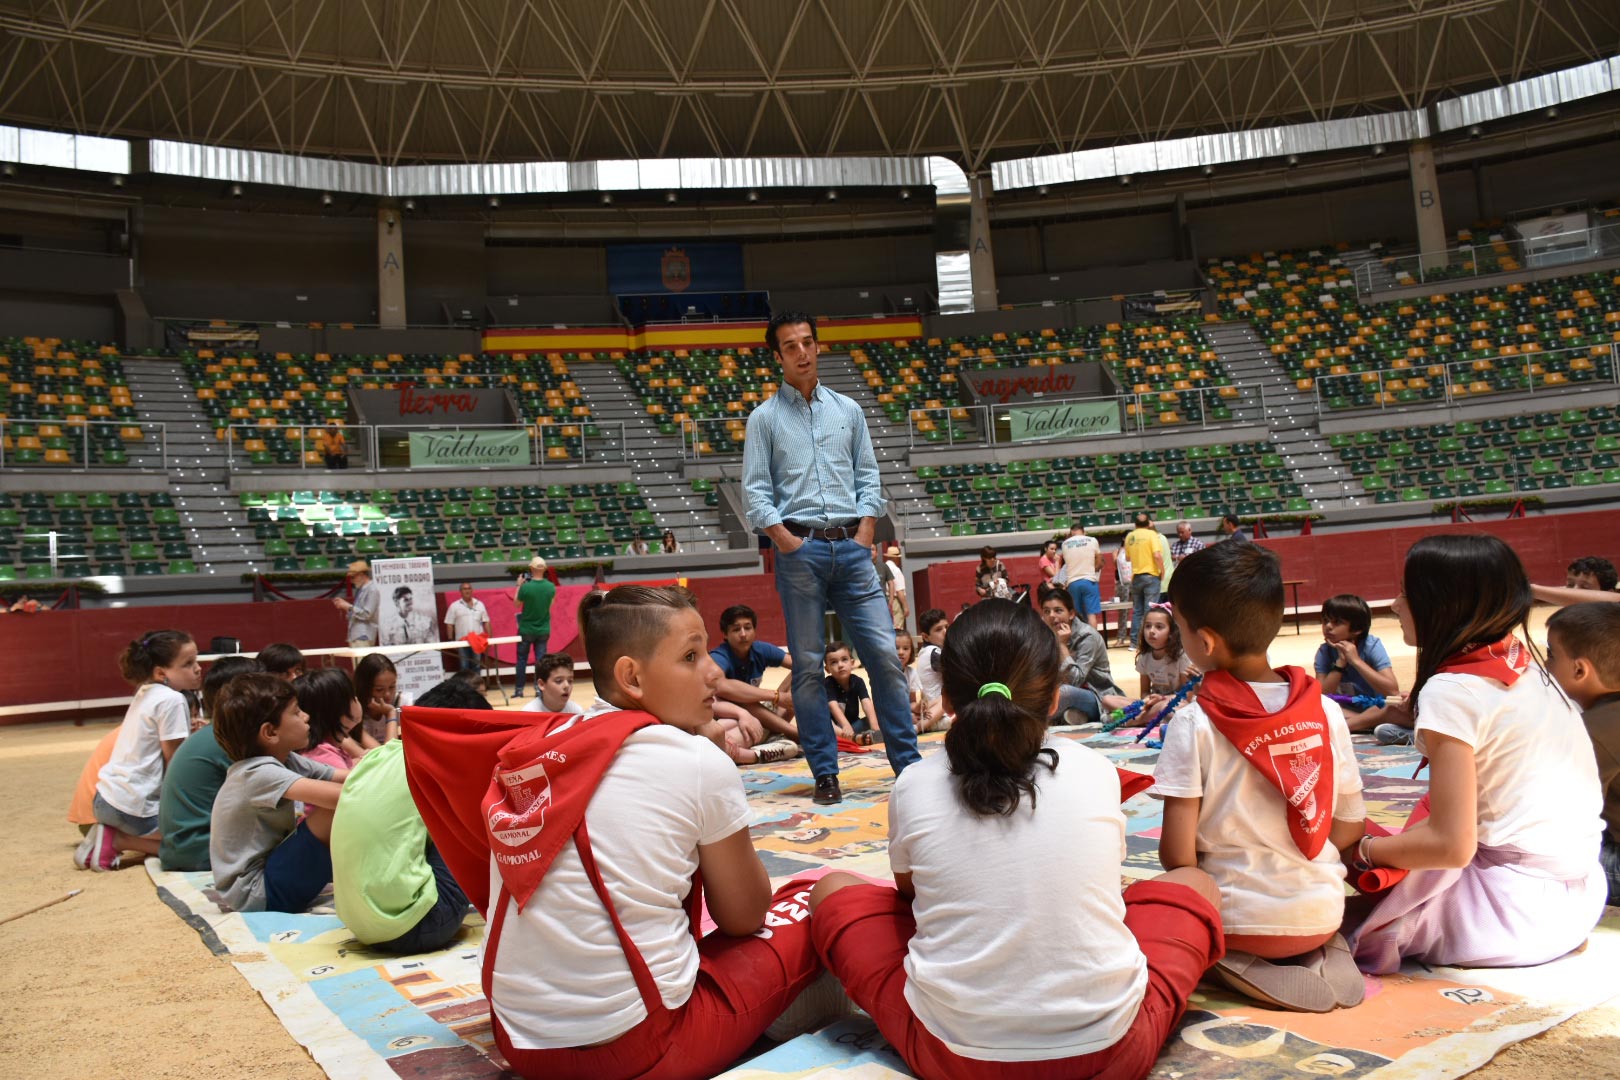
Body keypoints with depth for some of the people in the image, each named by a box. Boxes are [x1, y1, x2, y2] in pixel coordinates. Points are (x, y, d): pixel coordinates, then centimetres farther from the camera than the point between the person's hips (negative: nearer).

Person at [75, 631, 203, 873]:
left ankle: (110, 832, 8)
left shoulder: (145, 694, 13)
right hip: (133, 806, -9)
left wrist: (189, 732, 1)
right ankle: (117, 840, -5)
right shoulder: (172, 700, -16)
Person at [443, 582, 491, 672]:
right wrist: (451, 640, -3)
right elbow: (449, 624, 1)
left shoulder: (480, 604, 10)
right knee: (464, 667, 0)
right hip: (462, 641, -2)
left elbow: (486, 622, 11)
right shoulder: (454, 606, 2)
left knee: (476, 665, 8)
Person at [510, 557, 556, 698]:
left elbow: (516, 603, -2)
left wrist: (519, 585, 6)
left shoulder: (525, 587, -19)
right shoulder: (551, 587, -9)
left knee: (522, 659, 10)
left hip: (526, 629, -2)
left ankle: (519, 689, 14)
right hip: (543, 629, 2)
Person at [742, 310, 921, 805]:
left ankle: (908, 761, 8)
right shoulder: (765, 418, 5)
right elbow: (756, 492, 1)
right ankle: (825, 773, 9)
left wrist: (864, 532, 0)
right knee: (808, 664, 1)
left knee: (884, 653, -1)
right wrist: (790, 543, -9)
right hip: (800, 549, -2)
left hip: (851, 547, 2)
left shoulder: (848, 410, 14)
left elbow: (868, 477, 13)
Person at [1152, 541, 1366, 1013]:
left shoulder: (1194, 725, -17)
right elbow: (1348, 830, 2)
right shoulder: (1326, 711, -5)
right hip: (1322, 914, 5)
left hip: (1238, 918, -5)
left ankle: (1239, 968, -3)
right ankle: (1327, 957, 6)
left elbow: (1178, 855, -16)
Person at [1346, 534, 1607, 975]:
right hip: (1579, 895, 8)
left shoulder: (1450, 691, -19)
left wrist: (1364, 851, -8)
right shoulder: (1523, 662, 4)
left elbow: (1452, 845, -21)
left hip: (1514, 909, -8)